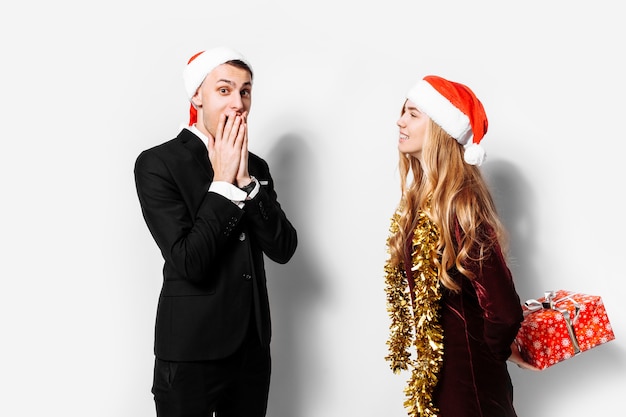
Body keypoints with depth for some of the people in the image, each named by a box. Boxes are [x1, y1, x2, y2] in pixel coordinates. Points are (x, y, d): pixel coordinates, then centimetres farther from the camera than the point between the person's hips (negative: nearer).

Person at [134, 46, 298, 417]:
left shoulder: (256, 167, 6)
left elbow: (283, 249, -3)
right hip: (191, 353, -5)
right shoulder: (157, 163, -11)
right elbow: (189, 263, -20)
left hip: (254, 348, 5)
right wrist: (223, 183, -15)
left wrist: (245, 181, -12)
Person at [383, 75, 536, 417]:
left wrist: (495, 351, -9)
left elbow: (504, 310, -29)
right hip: (433, 367, 8)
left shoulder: (458, 206, -25)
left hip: (466, 370, -8)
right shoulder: (420, 197, 2)